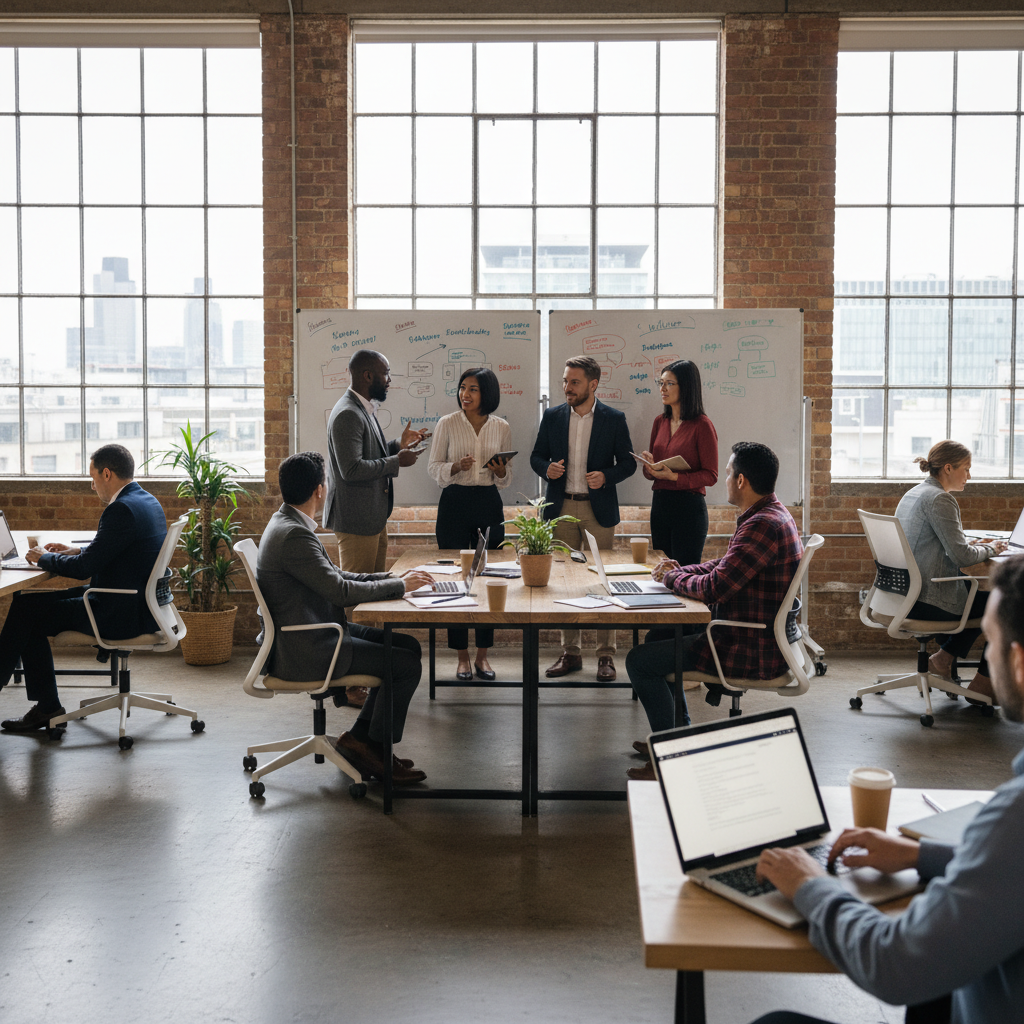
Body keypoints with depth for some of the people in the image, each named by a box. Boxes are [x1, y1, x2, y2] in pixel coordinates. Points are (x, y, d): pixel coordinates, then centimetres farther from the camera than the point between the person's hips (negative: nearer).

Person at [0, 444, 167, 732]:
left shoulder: (122, 509, -20)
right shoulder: (148, 501, 11)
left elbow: (84, 568, -18)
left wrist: (43, 558, -1)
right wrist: (75, 551, 18)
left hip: (122, 615, -10)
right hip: (141, 604, 10)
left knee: (26, 610, -3)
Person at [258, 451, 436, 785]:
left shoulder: (288, 523, 11)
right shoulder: (294, 535, -22)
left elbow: (334, 575, 16)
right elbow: (339, 591, -23)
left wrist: (393, 578, 7)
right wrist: (399, 586, -11)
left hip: (316, 633, 11)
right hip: (304, 651, -11)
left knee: (408, 646, 10)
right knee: (406, 665, -12)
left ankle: (360, 738, 15)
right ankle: (372, 747, 6)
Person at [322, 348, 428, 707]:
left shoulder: (364, 409, 15)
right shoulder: (347, 414, -18)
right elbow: (352, 469, -25)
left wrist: (398, 445, 11)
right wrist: (396, 462, -17)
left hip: (374, 517, 11)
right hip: (356, 520, -11)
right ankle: (349, 682, 2)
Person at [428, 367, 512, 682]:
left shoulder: (501, 428, 5)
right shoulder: (446, 424, 0)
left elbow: (506, 479, 11)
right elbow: (433, 468, 2)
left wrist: (500, 472, -11)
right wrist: (456, 467, -17)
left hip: (489, 505, 2)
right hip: (454, 503, -1)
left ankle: (483, 654, 15)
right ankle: (462, 656, 10)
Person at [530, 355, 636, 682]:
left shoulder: (614, 419, 0)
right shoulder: (552, 417, 6)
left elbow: (628, 462, 3)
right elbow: (536, 455, 12)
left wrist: (606, 476, -16)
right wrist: (547, 468, -10)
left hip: (599, 509, -3)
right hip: (561, 508, 3)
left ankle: (606, 655, 9)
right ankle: (570, 652, 17)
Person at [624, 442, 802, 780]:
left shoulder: (762, 525, -25)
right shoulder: (773, 514, 10)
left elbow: (714, 588, -27)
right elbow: (726, 565, 20)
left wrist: (672, 578, -8)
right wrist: (680, 570, 6)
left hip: (752, 653, -11)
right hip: (761, 638, 11)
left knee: (639, 660, -9)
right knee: (659, 635, 24)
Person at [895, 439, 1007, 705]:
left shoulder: (913, 494, 13)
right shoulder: (940, 499, -16)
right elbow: (962, 556, -20)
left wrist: (975, 544, 13)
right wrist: (989, 548, -1)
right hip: (926, 600, -10)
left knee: (979, 594, 24)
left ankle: (943, 657, 17)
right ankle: (982, 684, 13)